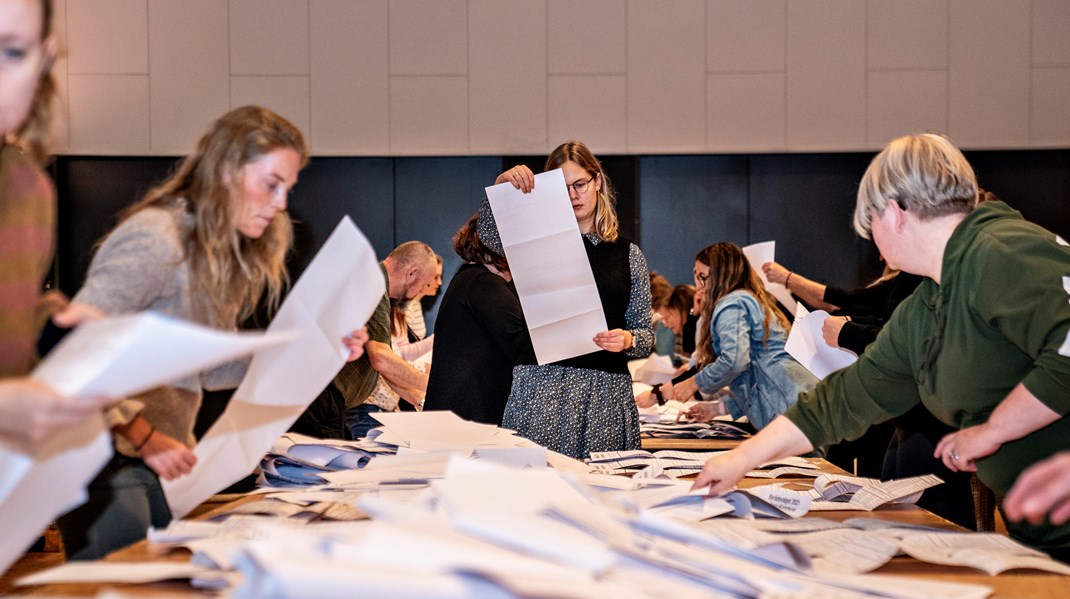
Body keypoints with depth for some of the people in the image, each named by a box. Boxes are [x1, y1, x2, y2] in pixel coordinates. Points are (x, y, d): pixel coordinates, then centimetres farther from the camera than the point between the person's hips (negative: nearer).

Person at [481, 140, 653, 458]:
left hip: (606, 393, 1)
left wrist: (628, 339, -9)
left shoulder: (628, 254, 13)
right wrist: (502, 186, -22)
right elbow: (489, 233, -11)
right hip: (541, 383, -1)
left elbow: (646, 334, 11)